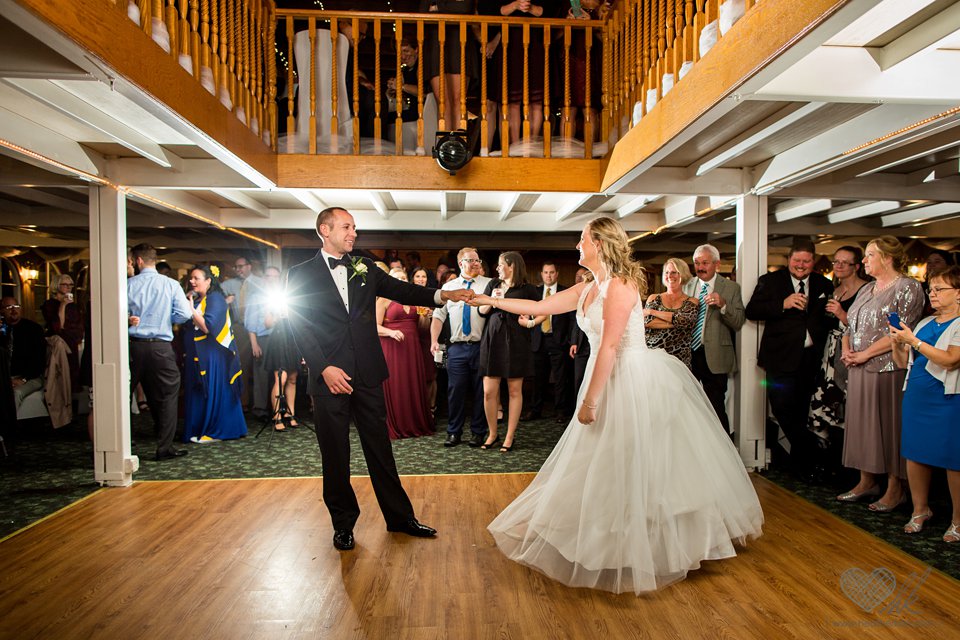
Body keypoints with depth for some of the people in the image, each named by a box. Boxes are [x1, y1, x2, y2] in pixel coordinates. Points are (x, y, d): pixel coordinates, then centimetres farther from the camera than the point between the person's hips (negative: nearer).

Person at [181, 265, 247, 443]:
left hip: (211, 356, -9)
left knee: (212, 393, -3)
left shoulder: (215, 299, -12)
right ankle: (200, 430, 20)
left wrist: (191, 309, -17)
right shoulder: (197, 299, 15)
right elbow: (186, 325, 16)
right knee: (198, 393, 11)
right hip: (197, 355, 9)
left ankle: (215, 432, 6)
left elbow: (207, 327, -21)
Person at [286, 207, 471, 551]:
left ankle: (399, 516, 23)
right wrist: (324, 368, -15)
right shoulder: (301, 274, 1)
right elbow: (300, 328, -5)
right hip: (329, 377, -2)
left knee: (380, 448, 10)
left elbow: (400, 290, 3)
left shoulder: (365, 267, 11)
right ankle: (343, 523, 26)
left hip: (367, 375, 3)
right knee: (335, 455, 8)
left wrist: (441, 295, -13)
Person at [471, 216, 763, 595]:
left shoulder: (620, 285, -17)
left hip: (637, 381, -9)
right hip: (610, 379, 9)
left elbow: (609, 346, -21)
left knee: (638, 464, 2)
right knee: (608, 463, 16)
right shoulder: (585, 290, 10)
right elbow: (538, 307, 14)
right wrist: (491, 301, 13)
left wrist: (590, 400, -20)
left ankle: (639, 552, 19)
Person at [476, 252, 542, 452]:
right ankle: (492, 434, 18)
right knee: (489, 392, 2)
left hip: (516, 343, -3)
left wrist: (531, 322, -7)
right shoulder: (493, 284, 11)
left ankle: (510, 437, 14)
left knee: (515, 391, 3)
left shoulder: (526, 289, 0)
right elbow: (481, 311, 12)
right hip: (492, 340, 3)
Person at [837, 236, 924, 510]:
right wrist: (846, 349, 0)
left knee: (889, 425, 1)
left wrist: (865, 354, -16)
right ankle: (867, 482, 22)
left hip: (888, 369, -7)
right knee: (862, 423, 10)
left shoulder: (908, 287, -7)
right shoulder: (866, 289, 15)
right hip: (859, 371, 7)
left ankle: (895, 489, 13)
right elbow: (851, 325, 18)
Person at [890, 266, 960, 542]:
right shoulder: (924, 323, 12)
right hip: (917, 396, 6)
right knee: (915, 453, 9)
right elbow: (903, 362, 14)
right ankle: (920, 509, 25)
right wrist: (896, 343, -5)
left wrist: (913, 341, -22)